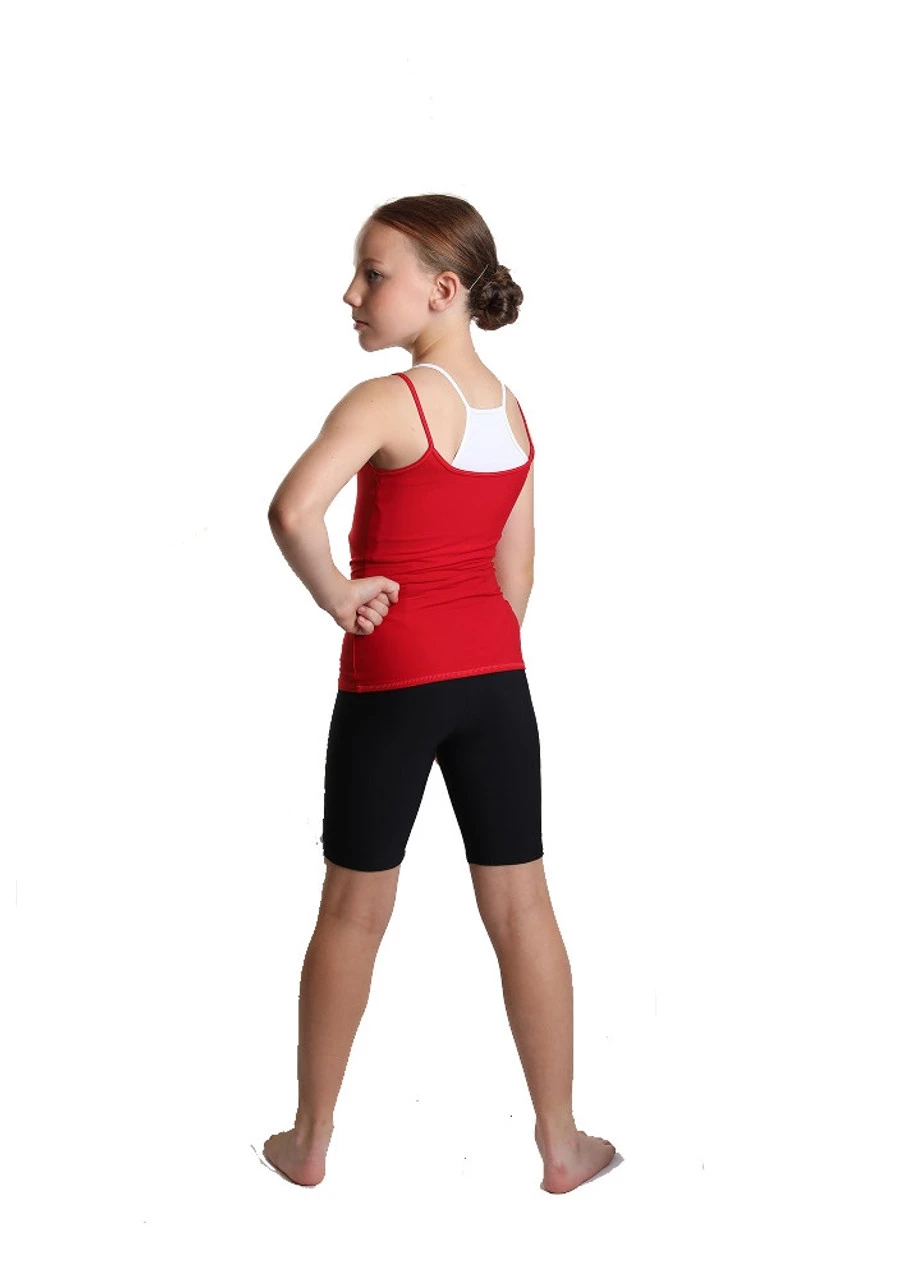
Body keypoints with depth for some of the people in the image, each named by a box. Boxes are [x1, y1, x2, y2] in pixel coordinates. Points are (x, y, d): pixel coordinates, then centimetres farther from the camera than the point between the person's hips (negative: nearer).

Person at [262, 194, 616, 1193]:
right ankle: (560, 1144, 21)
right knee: (520, 905, 11)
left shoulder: (388, 401, -15)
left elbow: (293, 510, -32)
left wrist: (336, 596, -16)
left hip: (391, 675, -5)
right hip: (493, 673, 5)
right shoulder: (513, 413, 7)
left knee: (353, 910, 9)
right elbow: (515, 572, 11)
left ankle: (309, 1142, 25)